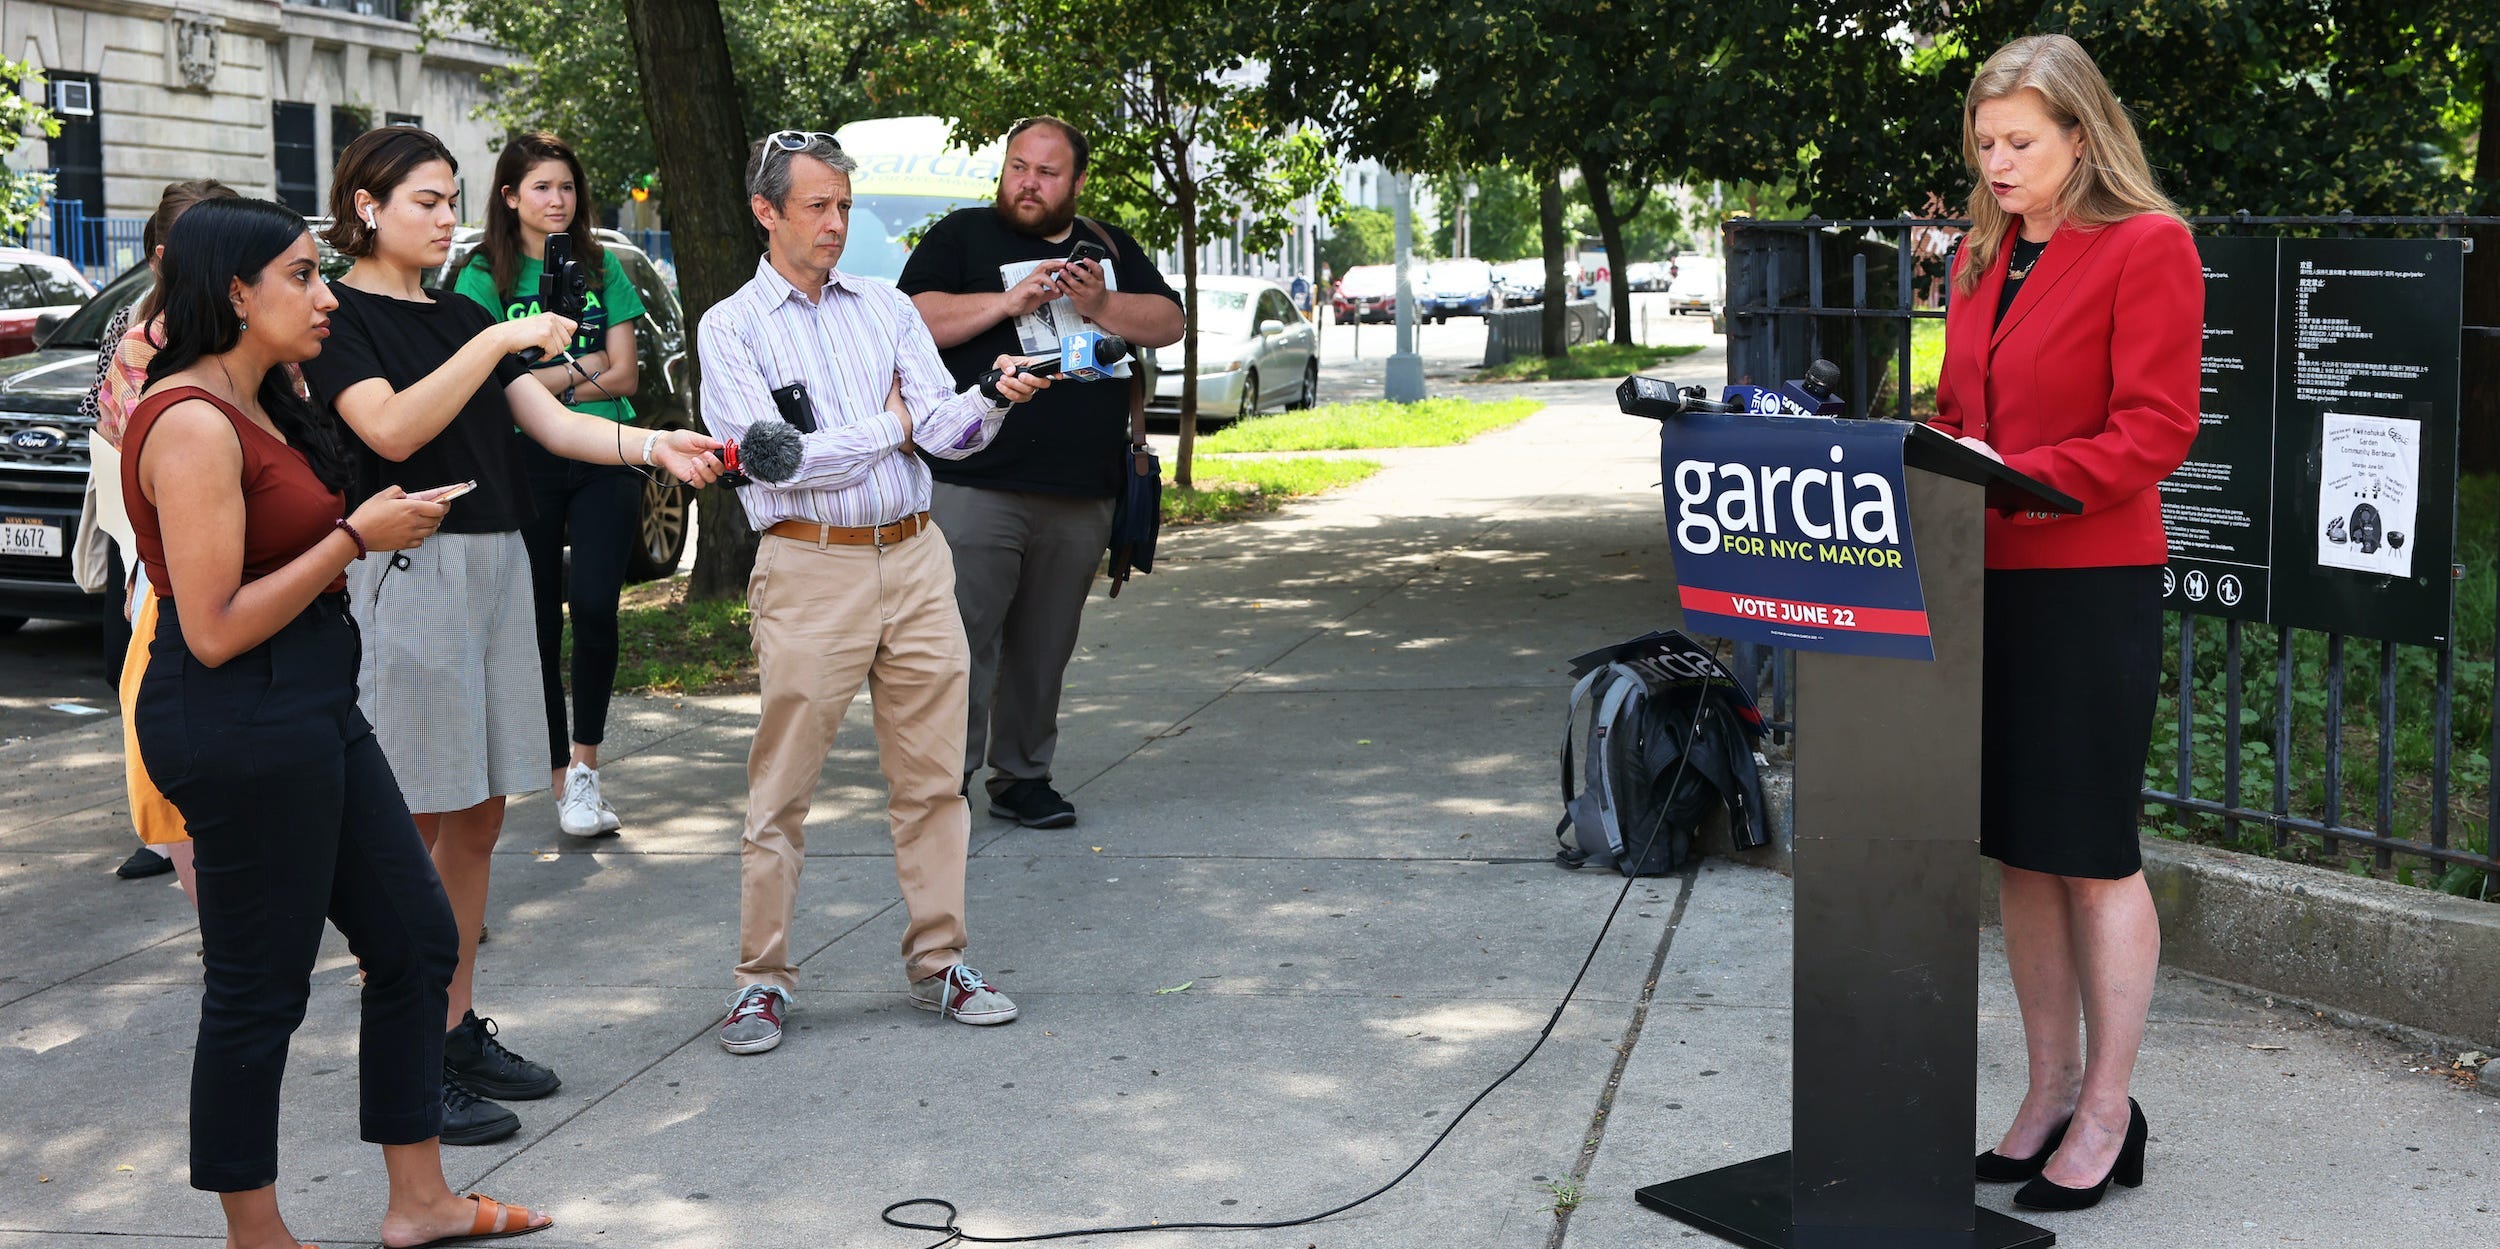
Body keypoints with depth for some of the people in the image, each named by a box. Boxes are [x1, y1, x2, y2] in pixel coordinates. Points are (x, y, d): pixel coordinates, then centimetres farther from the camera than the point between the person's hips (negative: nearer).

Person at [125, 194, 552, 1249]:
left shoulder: (258, 407, 13)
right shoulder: (193, 424, -18)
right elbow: (214, 629, -21)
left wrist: (378, 529, 8)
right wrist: (356, 538, -16)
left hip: (311, 708, 11)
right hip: (240, 724, -11)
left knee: (416, 940, 14)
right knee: (261, 984, 3)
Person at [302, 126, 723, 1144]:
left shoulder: (459, 318, 18)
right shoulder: (338, 317, -4)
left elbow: (552, 423, 9)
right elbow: (390, 428, -21)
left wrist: (655, 446, -7)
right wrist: (497, 341, -25)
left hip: (496, 565, 8)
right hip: (408, 573, -8)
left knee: (477, 818, 10)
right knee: (407, 826, -5)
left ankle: (457, 1029, 20)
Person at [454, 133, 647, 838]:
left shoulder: (602, 267, 10)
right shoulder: (483, 277, 3)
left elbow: (624, 377, 3)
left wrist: (538, 381, -8)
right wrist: (585, 367, -5)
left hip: (603, 458, 1)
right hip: (524, 465, -1)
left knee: (594, 607, -14)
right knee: (539, 621, 3)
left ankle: (585, 762, 1)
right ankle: (561, 779, 13)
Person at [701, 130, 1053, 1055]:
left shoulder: (887, 309, 12)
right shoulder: (732, 328, 1)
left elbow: (946, 430, 2)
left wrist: (996, 398, -20)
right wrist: (889, 429, -2)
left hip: (914, 560, 4)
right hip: (809, 570, -4)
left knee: (932, 776, 7)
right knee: (782, 788, 1)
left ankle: (939, 961, 17)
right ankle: (763, 978, 12)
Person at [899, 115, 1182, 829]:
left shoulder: (1110, 249, 19)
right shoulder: (962, 237, 6)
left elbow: (1168, 322, 9)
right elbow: (915, 319, -6)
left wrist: (1099, 306, -8)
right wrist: (1011, 301, -13)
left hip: (1080, 498, 4)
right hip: (976, 489, -4)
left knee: (1044, 648, 10)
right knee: (961, 640, -8)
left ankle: (1023, 777, 20)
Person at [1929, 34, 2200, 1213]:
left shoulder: (2147, 248, -7)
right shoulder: (1984, 255, 15)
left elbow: (2156, 430, -14)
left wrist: (2023, 477, -23)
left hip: (2092, 585, -7)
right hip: (1987, 581, 7)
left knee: (2094, 855, 0)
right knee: (2018, 849, 12)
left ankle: (2107, 1115, 13)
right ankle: (2050, 1092, 24)